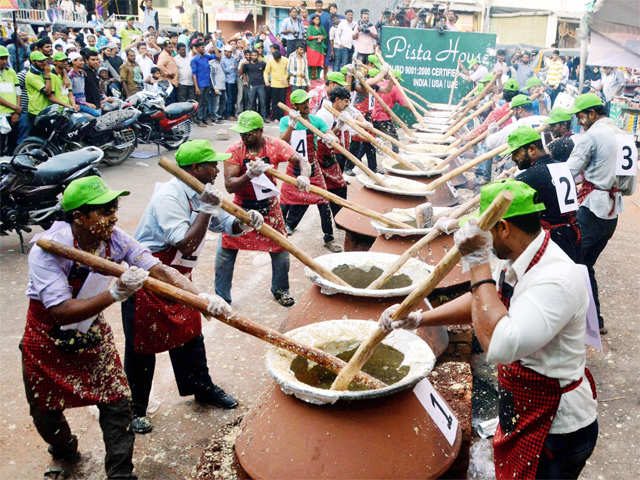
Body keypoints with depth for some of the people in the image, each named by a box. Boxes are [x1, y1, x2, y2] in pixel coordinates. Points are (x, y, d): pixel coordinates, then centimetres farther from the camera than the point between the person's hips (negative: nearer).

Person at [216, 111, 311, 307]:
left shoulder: (275, 145, -12)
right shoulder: (234, 151, -15)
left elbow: (301, 160, -19)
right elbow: (229, 186, -20)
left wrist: (303, 176, -41)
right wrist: (250, 175, -38)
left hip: (269, 207, 1)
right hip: (241, 208, -1)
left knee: (281, 250, 7)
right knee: (224, 252, 0)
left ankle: (280, 289, 33)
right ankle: (221, 296, 18)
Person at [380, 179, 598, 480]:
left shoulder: (557, 279, -32)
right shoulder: (514, 262, -3)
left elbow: (499, 345, -42)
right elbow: (483, 301, 13)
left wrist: (478, 264, -35)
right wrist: (419, 319, 5)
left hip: (556, 429, -9)